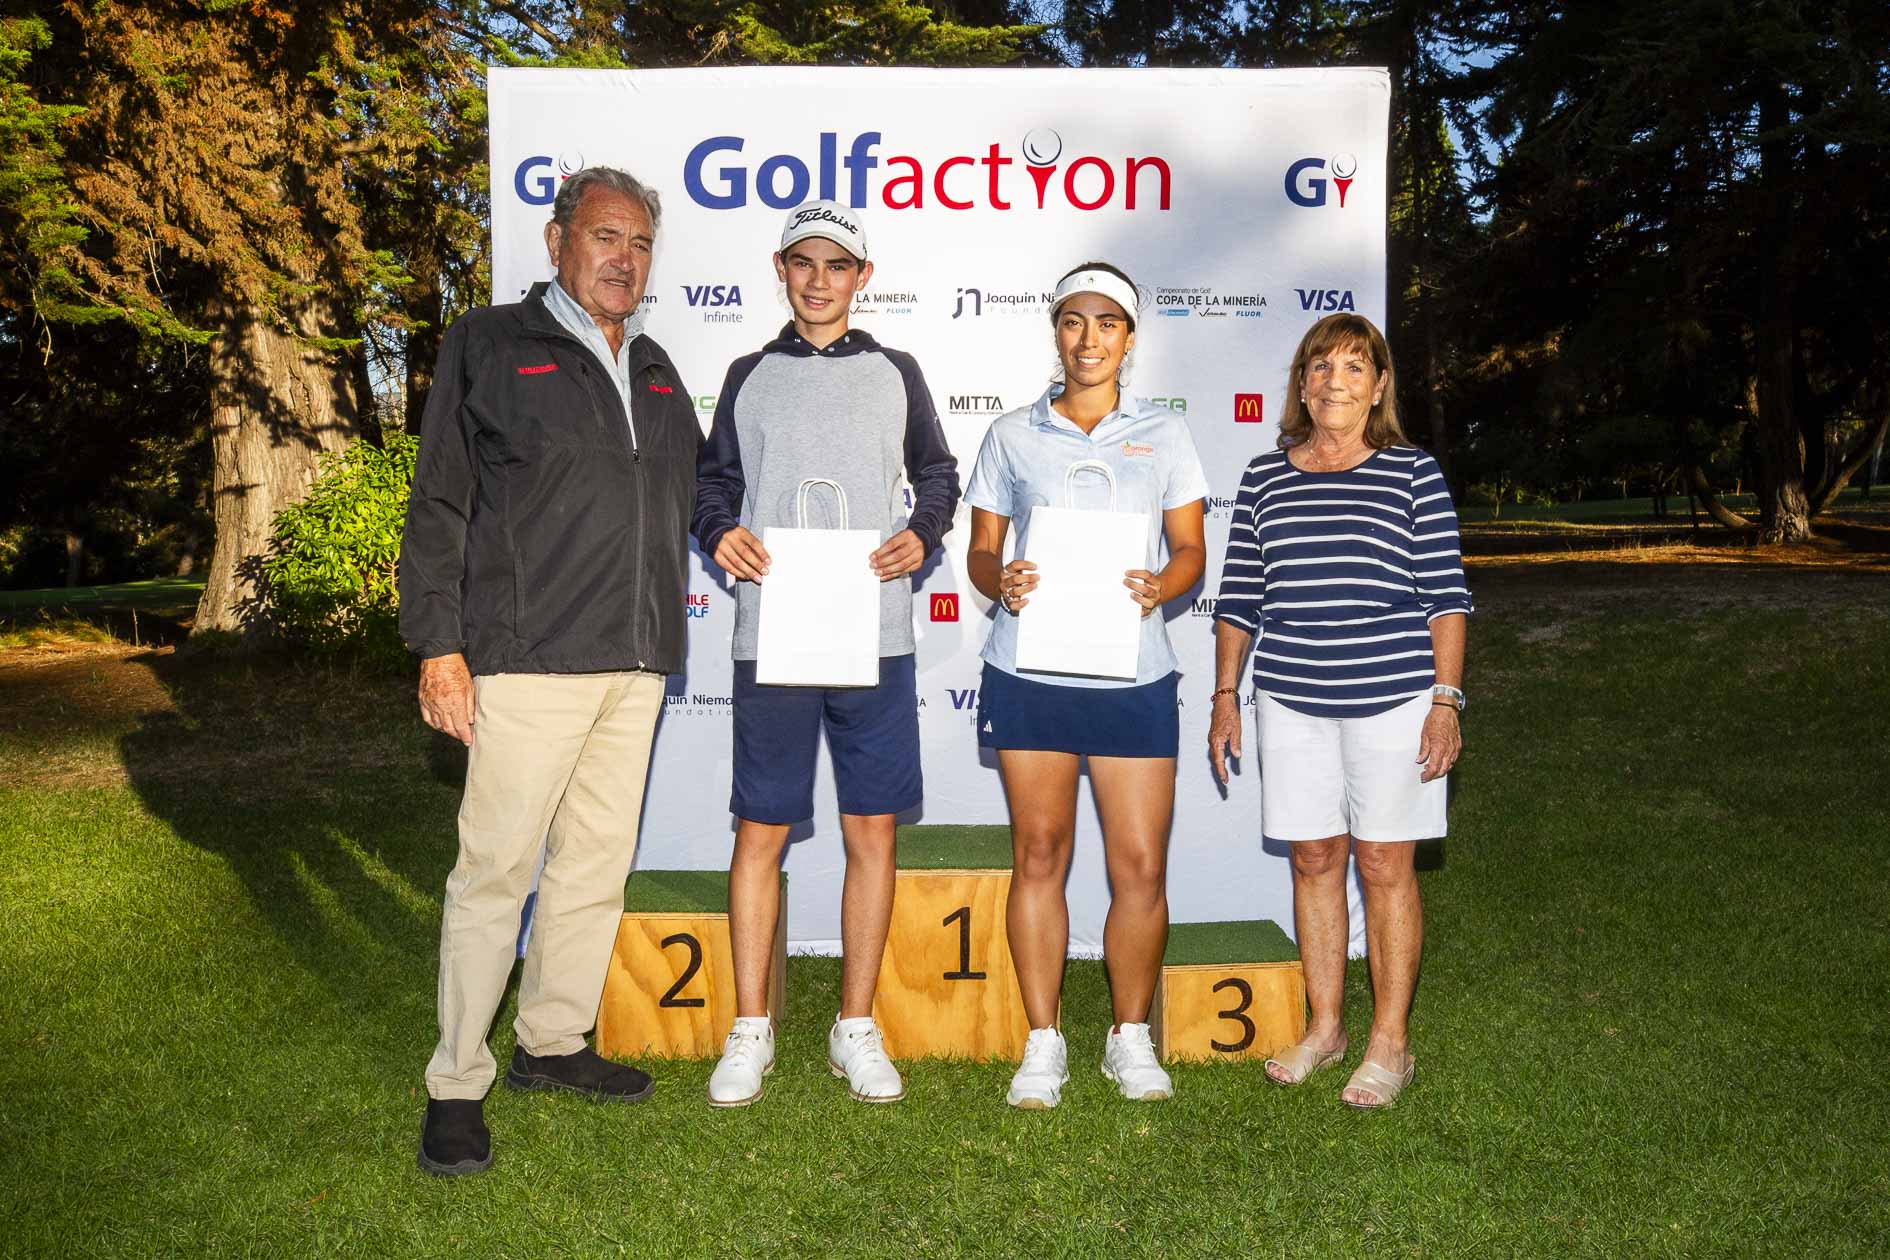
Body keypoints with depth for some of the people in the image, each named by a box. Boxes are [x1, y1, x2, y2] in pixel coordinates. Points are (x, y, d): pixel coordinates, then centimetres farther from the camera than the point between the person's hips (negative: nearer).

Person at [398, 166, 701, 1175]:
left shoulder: (655, 371, 19)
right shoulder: (489, 345, 2)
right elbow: (439, 504, -3)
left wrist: (678, 592, 15)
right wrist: (438, 645, -9)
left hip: (636, 665, 6)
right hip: (529, 656, -6)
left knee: (597, 862, 11)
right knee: (496, 866, -4)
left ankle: (552, 1041, 26)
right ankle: (457, 1083, 8)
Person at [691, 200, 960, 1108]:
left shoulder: (895, 373, 12)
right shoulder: (750, 376, 12)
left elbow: (938, 475, 15)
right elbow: (714, 479, 14)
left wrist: (921, 535, -5)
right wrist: (720, 532, -7)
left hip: (875, 635, 0)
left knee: (872, 832, 3)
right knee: (760, 831, 3)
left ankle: (856, 1030, 17)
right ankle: (750, 1032, 16)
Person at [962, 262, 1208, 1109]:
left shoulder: (1163, 434, 10)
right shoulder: (1012, 435, 10)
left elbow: (1191, 548, 8)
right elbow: (981, 550, 11)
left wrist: (1161, 585, -14)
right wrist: (999, 581, -13)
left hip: (1132, 673, 0)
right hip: (1029, 671, 0)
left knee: (1141, 866, 0)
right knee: (1039, 855, 4)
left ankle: (1131, 1037, 20)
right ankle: (1042, 1043, 17)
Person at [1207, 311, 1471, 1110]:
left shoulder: (1412, 473, 0)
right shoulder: (1265, 478, 8)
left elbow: (1445, 594, -1)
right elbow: (1239, 595, 11)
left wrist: (1446, 700, -6)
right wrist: (1225, 698, 9)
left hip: (1392, 696, -3)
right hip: (1291, 699, 3)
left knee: (1384, 864, 3)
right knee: (1313, 859, 10)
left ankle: (1390, 1043, 16)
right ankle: (1324, 1028, 25)